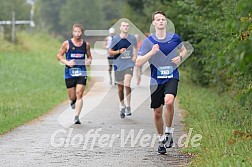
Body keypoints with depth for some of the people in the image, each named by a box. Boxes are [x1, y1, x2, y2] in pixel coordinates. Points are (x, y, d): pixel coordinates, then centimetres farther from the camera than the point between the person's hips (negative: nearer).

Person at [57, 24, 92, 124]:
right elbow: (59, 55, 5)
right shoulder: (67, 44, -1)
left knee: (79, 94, -13)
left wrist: (89, 61, -4)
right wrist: (67, 62, -12)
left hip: (81, 72, 0)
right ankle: (73, 101, 45)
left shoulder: (86, 45, 5)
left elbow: (89, 56, 19)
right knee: (72, 96, 6)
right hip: (69, 73, 0)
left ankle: (76, 117, -12)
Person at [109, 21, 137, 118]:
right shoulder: (115, 39, 2)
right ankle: (122, 106, 26)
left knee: (127, 84, -21)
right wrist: (119, 51, -12)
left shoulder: (132, 38, 6)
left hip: (129, 64, -1)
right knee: (120, 87, 8)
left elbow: (135, 48, 21)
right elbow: (110, 52, 5)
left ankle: (128, 106, -14)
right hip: (118, 65, 1)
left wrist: (135, 56, 1)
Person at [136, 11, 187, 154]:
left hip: (172, 77, -1)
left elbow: (183, 50, 23)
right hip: (156, 80, 1)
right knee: (157, 112, 6)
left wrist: (180, 57, 1)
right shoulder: (148, 41, -2)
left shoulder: (175, 38, 3)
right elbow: (138, 63, -6)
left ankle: (169, 131, -7)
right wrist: (151, 52, -20)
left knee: (169, 101, -28)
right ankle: (161, 139, 27)